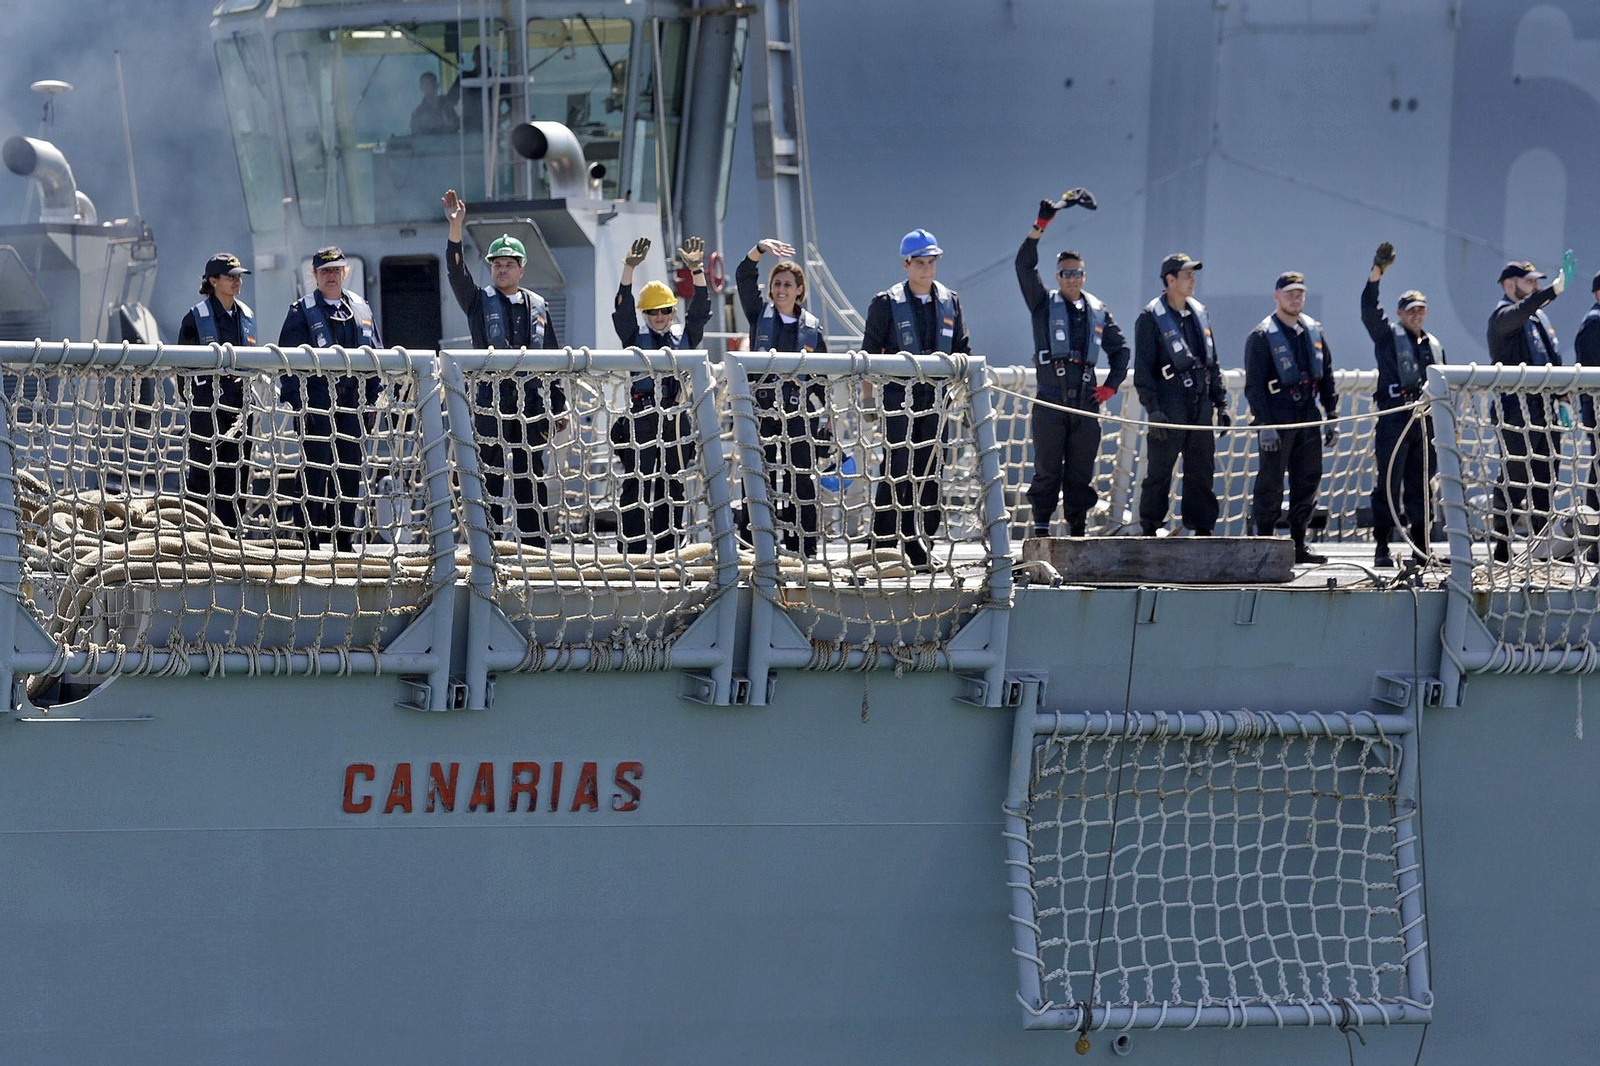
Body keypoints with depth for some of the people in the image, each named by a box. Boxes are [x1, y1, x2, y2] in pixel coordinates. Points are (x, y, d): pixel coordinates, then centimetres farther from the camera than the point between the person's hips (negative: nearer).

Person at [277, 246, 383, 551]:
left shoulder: (360, 309, 14)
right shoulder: (302, 312, 0)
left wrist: (374, 397, 11)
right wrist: (298, 402, -11)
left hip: (352, 404, 5)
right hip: (316, 404, -5)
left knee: (350, 471, 7)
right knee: (315, 471, -6)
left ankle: (344, 534, 14)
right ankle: (308, 535, -2)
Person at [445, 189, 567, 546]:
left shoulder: (538, 306, 13)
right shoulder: (480, 301, 5)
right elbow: (457, 274, -14)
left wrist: (559, 406, 11)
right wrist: (455, 230, -28)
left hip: (531, 400, 2)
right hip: (491, 397, -2)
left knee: (531, 475, 5)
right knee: (490, 473, -3)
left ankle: (536, 544, 8)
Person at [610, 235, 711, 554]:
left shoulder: (684, 337, 13)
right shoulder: (635, 338, 7)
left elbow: (700, 311, 1)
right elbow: (623, 310, -7)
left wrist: (697, 271, -13)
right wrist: (629, 270, -20)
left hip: (675, 417, 3)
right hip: (641, 417, -3)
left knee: (672, 487, 7)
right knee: (637, 485, -5)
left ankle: (667, 551, 13)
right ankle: (634, 554, -5)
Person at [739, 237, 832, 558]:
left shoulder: (811, 327, 8)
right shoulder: (760, 315, 6)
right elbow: (744, 278, -7)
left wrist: (826, 418, 8)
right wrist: (761, 248, -23)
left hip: (801, 411, 0)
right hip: (763, 408, 0)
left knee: (802, 482, -2)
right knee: (762, 482, 0)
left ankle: (804, 551, 2)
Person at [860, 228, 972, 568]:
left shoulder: (949, 302, 11)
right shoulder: (887, 303, -1)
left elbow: (963, 350, 18)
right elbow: (869, 352, 1)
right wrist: (867, 396, -4)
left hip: (935, 398, 4)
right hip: (898, 396, -4)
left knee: (930, 474, 5)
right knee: (896, 471, -10)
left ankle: (919, 546, 11)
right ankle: (884, 548, -7)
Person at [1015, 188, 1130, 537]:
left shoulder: (1098, 312, 14)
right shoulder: (1044, 305, 5)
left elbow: (1120, 349, 23)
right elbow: (1025, 266, -7)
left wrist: (1111, 385, 10)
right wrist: (1041, 226, -16)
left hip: (1086, 403, 3)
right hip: (1050, 403, -3)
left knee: (1081, 473, 4)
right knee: (1047, 471, -3)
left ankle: (1078, 528, 9)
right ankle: (1041, 528, 0)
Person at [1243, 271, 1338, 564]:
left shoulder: (1314, 331, 13)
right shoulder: (1262, 336, -4)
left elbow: (1327, 377, 18)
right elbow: (1254, 384, -8)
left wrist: (1332, 418, 11)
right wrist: (1265, 424, -16)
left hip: (1308, 417, 6)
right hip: (1278, 417, -6)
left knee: (1309, 480, 6)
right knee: (1270, 484, -5)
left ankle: (1298, 544, 13)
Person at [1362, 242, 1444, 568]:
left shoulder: (1434, 345, 21)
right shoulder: (1388, 335, 7)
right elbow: (1369, 308, -10)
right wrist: (1377, 271, -21)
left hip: (1425, 420, 5)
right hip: (1393, 415, -5)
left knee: (1420, 487, 6)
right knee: (1389, 483, -7)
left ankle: (1421, 548, 9)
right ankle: (1382, 547, -5)